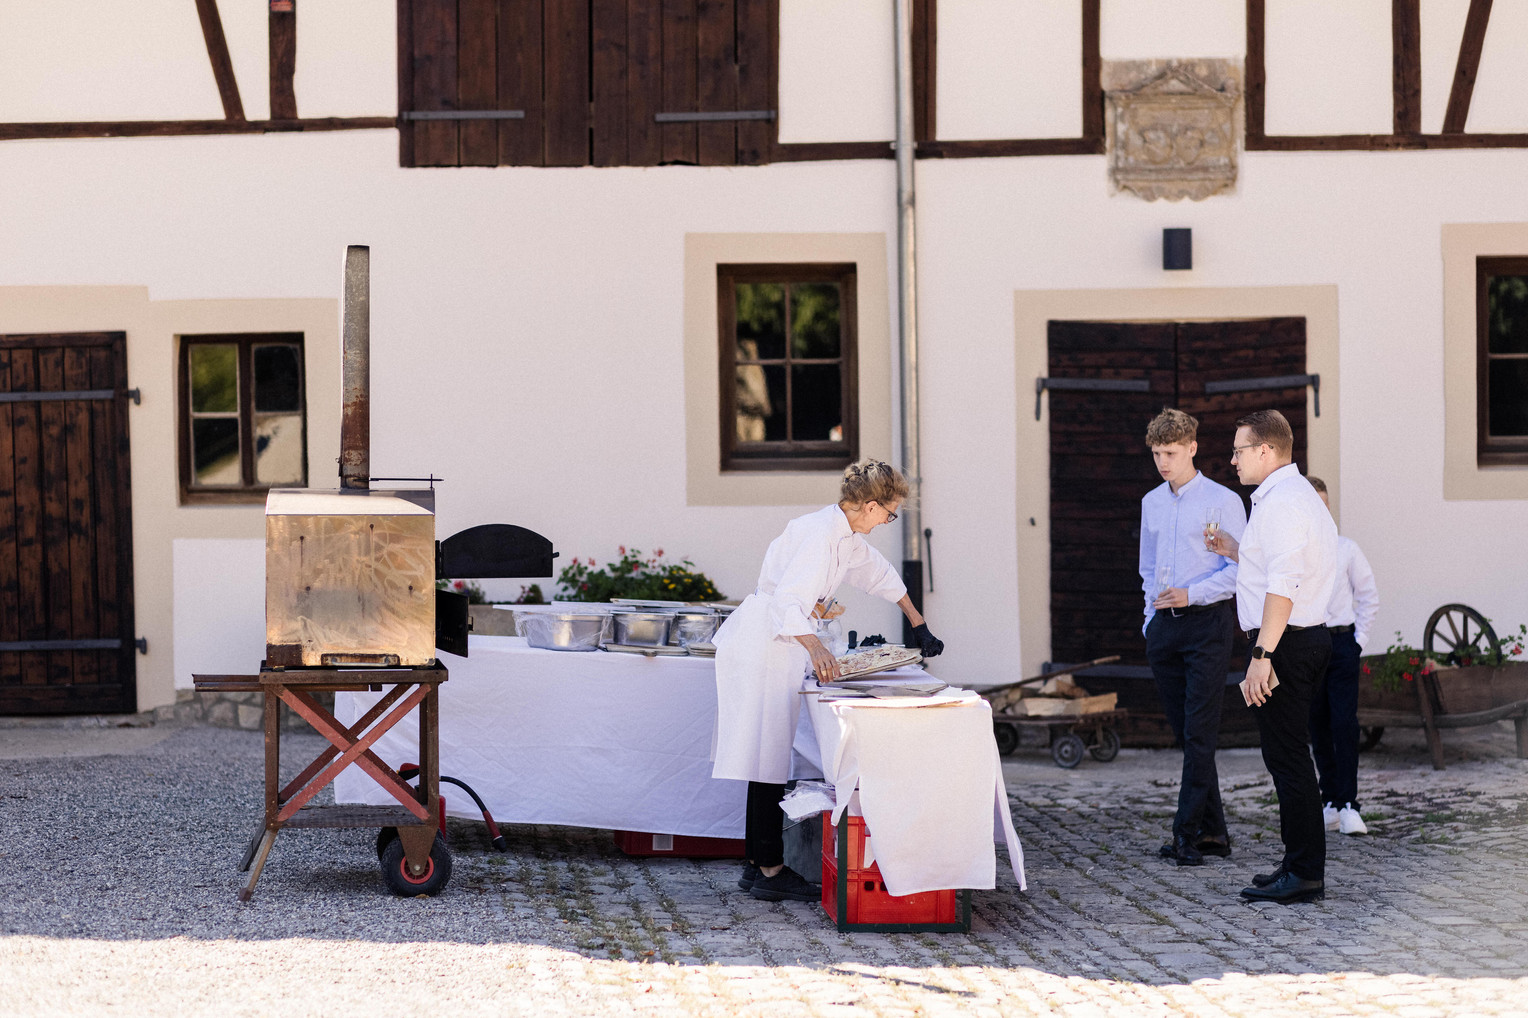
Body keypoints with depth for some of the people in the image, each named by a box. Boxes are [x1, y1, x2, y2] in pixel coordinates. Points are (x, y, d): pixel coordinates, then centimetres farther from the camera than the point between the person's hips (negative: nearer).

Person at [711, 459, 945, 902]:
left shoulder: (846, 536, 12)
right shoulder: (818, 532, -19)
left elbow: (880, 573, 30)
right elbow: (786, 601, -29)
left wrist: (919, 626, 37)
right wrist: (814, 647, -45)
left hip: (781, 645, 10)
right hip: (763, 645, -10)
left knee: (769, 756, 10)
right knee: (768, 754, -9)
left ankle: (757, 865, 13)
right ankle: (770, 871, -7)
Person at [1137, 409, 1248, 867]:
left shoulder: (1222, 501, -3)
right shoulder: (1151, 503, 16)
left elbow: (1241, 568, -8)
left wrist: (1191, 594, -16)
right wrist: (1152, 615, 15)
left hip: (1206, 623, -6)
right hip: (1163, 627, 6)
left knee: (1199, 733, -10)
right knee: (1184, 732, 6)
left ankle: (1188, 833, -12)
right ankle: (1213, 830, 12)